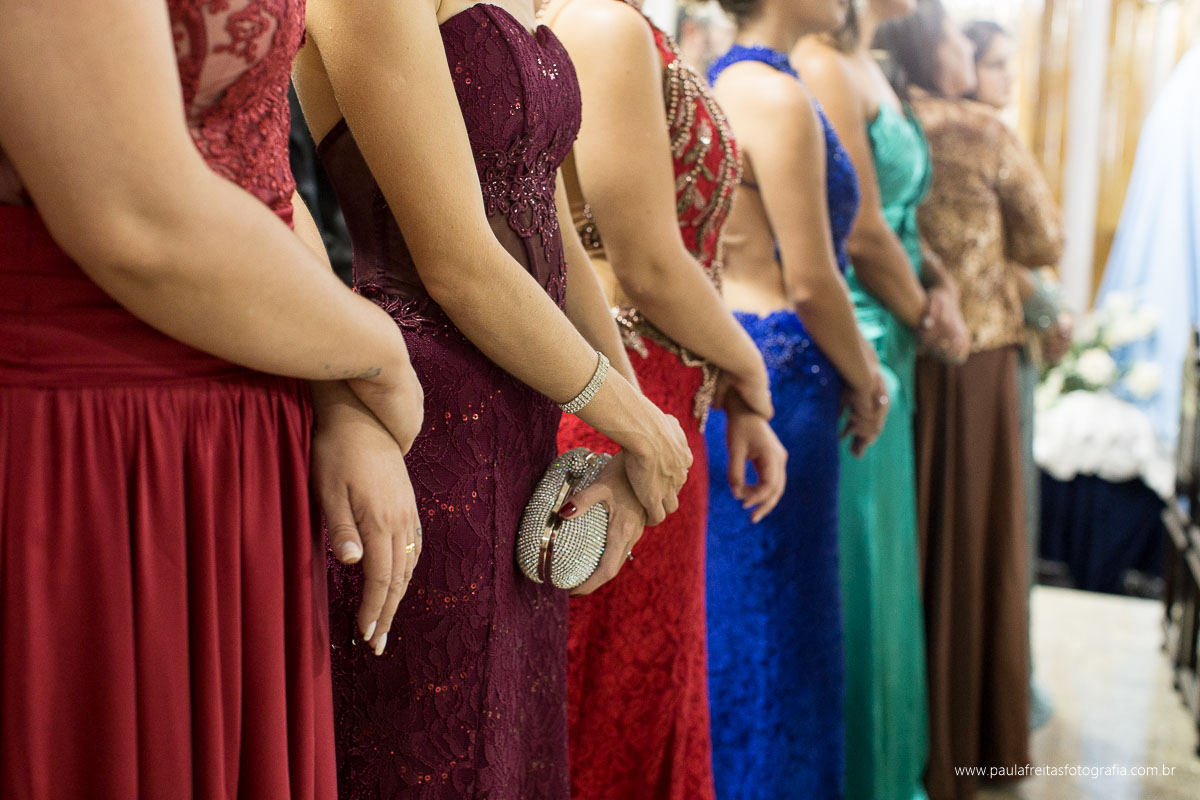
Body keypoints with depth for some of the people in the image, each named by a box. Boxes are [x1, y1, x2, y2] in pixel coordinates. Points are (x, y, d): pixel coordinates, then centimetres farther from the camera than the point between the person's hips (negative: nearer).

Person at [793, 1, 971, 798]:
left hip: (885, 351, 10)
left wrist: (938, 285, -1)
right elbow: (860, 233, -18)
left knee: (882, 563, 18)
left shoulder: (871, 71, 15)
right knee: (849, 569, 1)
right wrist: (927, 317, -3)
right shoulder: (824, 67, -14)